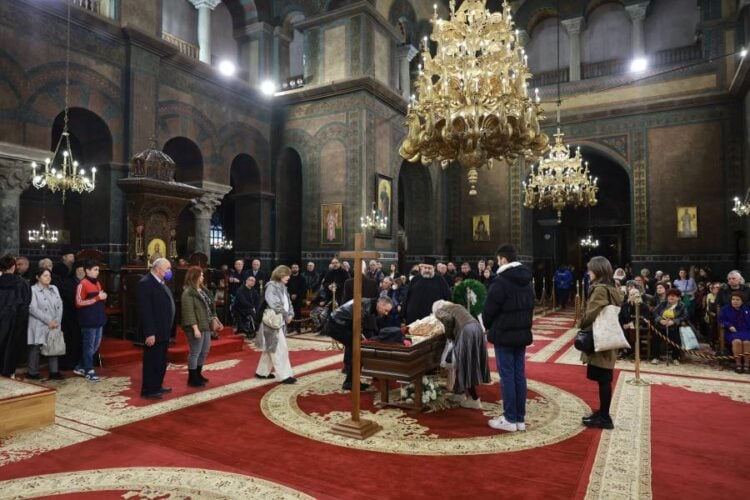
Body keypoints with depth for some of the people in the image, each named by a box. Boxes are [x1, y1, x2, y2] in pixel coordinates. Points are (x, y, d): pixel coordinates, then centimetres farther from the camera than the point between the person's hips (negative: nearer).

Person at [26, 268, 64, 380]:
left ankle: (54, 371, 11)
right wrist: (48, 320, -15)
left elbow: (60, 305, 7)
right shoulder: (33, 289, -4)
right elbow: (33, 309, -13)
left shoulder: (54, 288, 12)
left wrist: (57, 321, -6)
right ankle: (32, 372, 13)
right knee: (36, 348, 1)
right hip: (39, 325, -5)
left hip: (54, 325, 5)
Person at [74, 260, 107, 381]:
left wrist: (103, 298, 4)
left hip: (98, 320, 8)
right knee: (89, 346, 2)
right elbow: (79, 303, -16)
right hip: (89, 321, -8)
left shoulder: (97, 283, 15)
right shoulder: (82, 284, -11)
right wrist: (97, 298, -19)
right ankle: (89, 371, 11)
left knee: (95, 345, 13)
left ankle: (81, 367, 26)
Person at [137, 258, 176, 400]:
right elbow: (145, 311, -22)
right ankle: (148, 390, 13)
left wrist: (168, 329, 13)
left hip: (163, 331, 10)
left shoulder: (161, 283, 13)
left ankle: (157, 386, 30)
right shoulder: (146, 283, -17)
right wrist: (149, 333, -24)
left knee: (161, 361, 18)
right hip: (154, 332, -10)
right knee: (152, 361, 1)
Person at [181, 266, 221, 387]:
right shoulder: (188, 293, -14)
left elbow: (210, 306, 17)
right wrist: (195, 328, -23)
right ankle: (192, 379, 13)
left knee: (205, 351, 17)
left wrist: (214, 320, 13)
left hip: (206, 326, 9)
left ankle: (198, 374, 32)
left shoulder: (203, 289, 12)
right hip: (196, 327, -9)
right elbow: (189, 312, -19)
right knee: (195, 353, 0)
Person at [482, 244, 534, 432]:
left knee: (507, 376, -1)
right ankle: (520, 418, 17)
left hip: (504, 334, -8)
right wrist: (525, 325, 17)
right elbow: (530, 306, 14)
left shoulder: (501, 281, -16)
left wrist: (489, 326, 5)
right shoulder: (526, 281, 10)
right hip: (522, 334, 8)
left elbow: (489, 309, -13)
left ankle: (510, 419, 5)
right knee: (519, 375, 10)